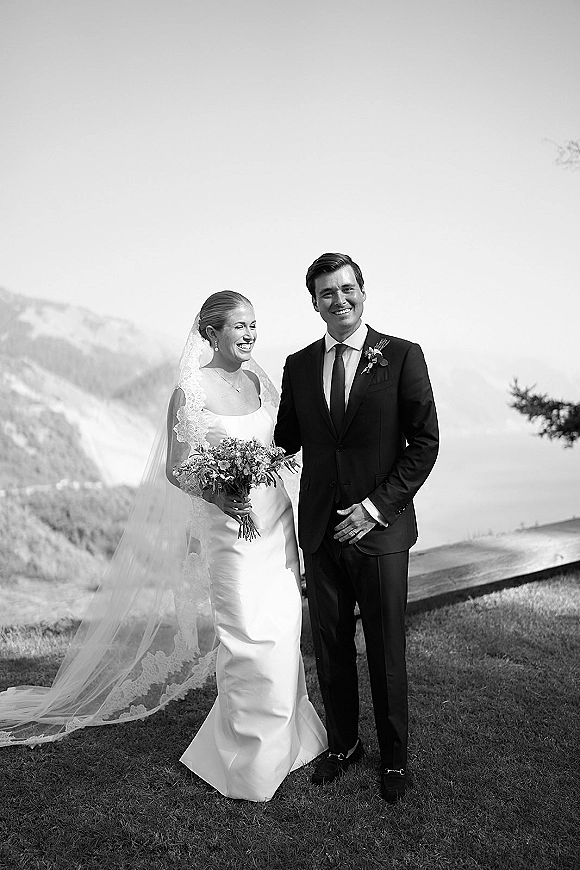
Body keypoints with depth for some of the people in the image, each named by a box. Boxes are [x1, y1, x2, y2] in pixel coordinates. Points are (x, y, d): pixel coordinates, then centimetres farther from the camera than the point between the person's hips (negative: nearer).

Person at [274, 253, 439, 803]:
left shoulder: (402, 356, -5)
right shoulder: (298, 365, 6)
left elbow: (425, 443, -6)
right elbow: (286, 441, 13)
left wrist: (378, 504, -13)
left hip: (380, 529, -3)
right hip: (320, 530, 3)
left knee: (386, 650, 11)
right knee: (330, 645, 15)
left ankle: (394, 758, 34)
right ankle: (343, 745, 38)